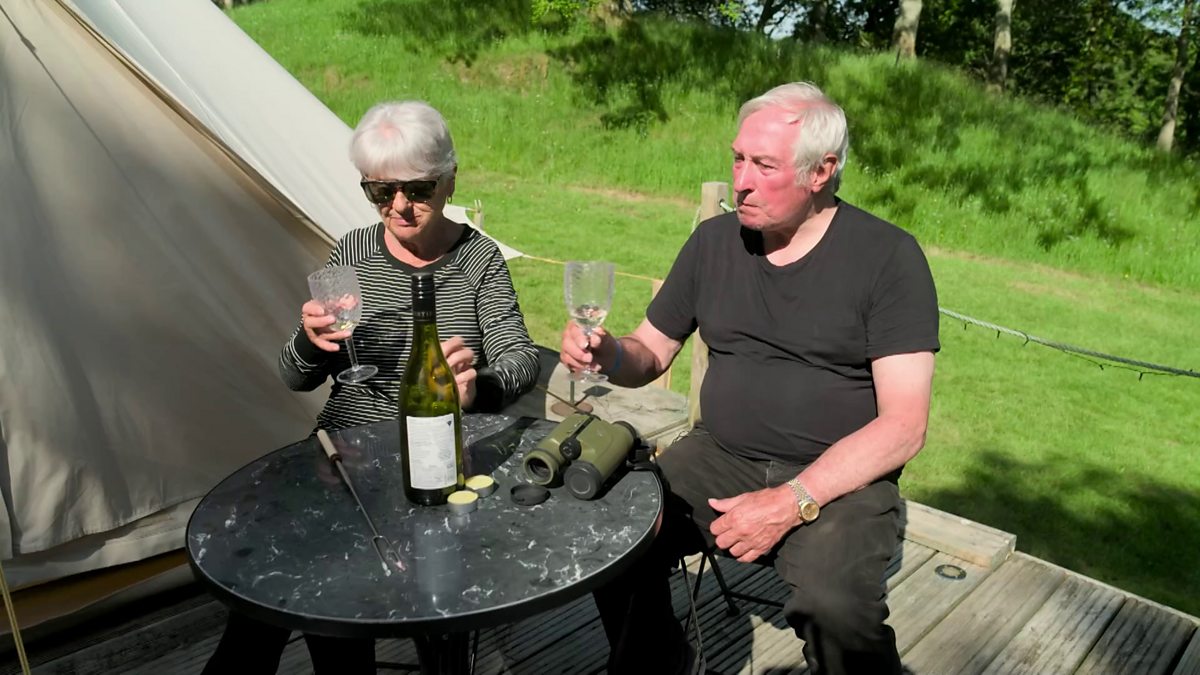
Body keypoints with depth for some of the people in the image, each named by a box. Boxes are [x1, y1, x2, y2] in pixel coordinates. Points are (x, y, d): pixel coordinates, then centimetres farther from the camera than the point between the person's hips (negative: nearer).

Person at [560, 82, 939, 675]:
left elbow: (903, 426, -11)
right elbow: (650, 354, 14)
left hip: (839, 476, -3)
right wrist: (606, 353, -10)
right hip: (720, 455, 4)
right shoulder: (714, 240, 6)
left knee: (834, 605, -32)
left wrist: (792, 502, -22)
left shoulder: (888, 256, -7)